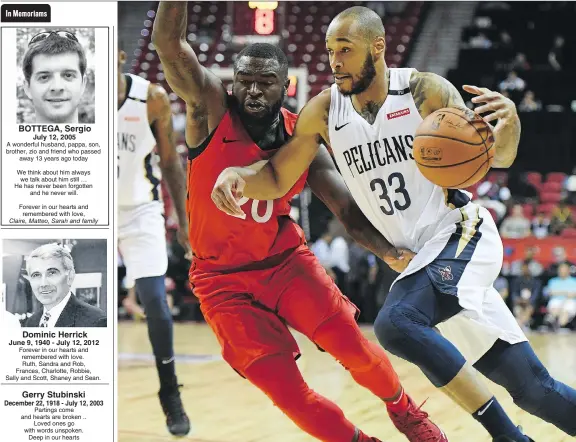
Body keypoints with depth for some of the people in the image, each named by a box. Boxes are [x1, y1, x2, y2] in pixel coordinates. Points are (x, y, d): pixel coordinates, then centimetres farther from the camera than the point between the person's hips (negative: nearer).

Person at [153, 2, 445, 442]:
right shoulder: (211, 109, -17)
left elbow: (349, 210, -10)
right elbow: (169, 43, -31)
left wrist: (389, 249, -29)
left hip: (286, 259, 2)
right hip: (223, 277, -2)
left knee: (355, 348, -5)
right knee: (283, 388, -8)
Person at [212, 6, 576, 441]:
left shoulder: (425, 91, -10)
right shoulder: (324, 111, 0)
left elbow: (498, 157, -6)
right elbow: (277, 180, 4)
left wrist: (509, 121, -28)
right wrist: (238, 175, -18)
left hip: (461, 234, -5)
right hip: (419, 258, 5)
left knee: (396, 323, -30)